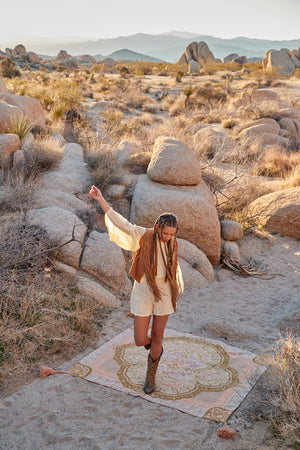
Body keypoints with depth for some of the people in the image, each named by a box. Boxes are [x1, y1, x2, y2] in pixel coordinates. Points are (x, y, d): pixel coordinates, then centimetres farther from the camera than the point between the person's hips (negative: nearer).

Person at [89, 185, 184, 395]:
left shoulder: (172, 243, -2)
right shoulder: (143, 236, -14)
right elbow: (120, 222, -22)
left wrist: (177, 291, 11)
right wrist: (101, 200, -31)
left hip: (164, 292, 2)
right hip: (143, 292, -2)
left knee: (157, 337, 11)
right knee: (140, 340, 0)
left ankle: (151, 374, 35)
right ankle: (156, 349, 39)